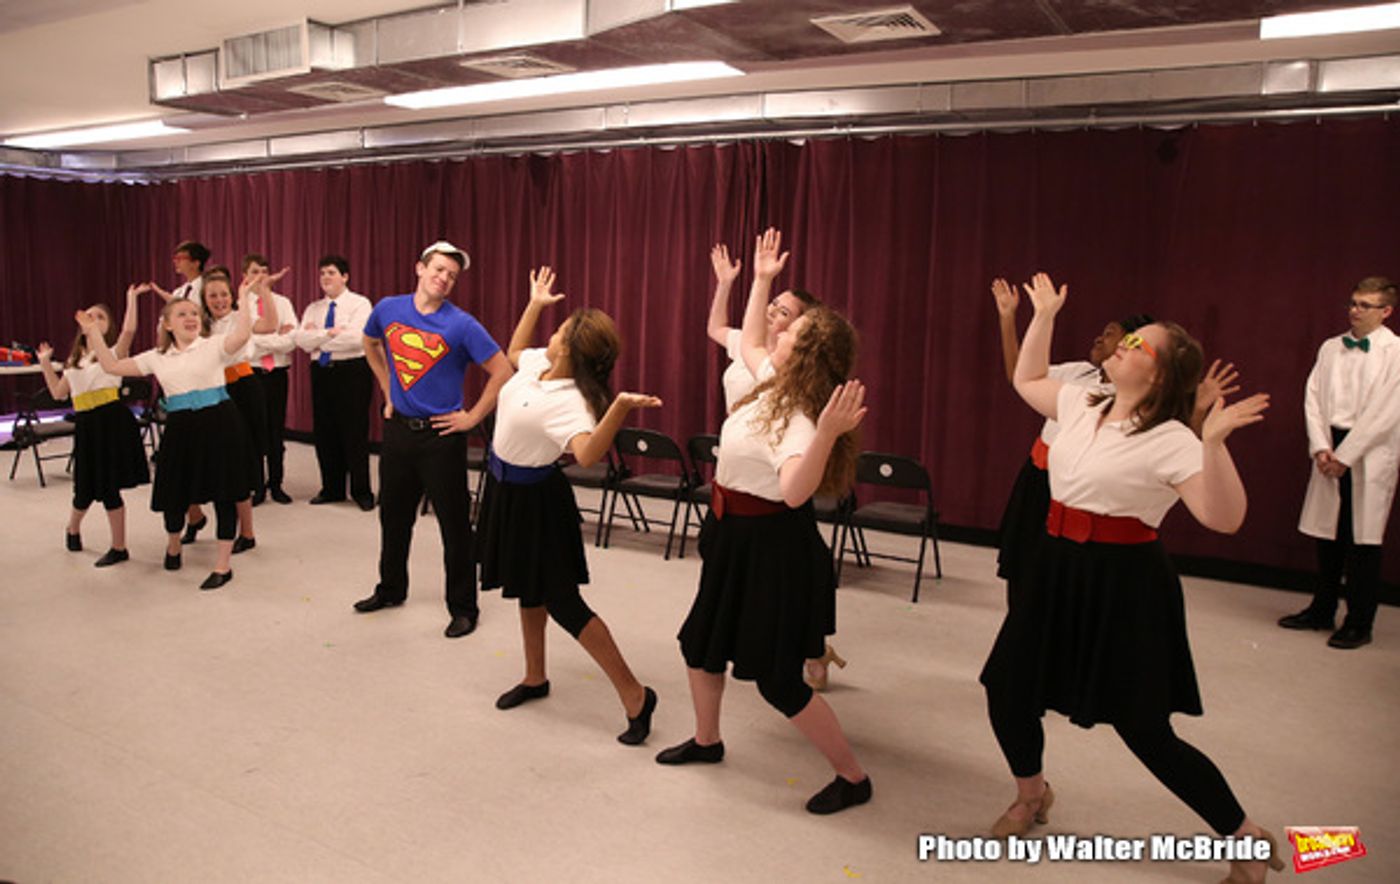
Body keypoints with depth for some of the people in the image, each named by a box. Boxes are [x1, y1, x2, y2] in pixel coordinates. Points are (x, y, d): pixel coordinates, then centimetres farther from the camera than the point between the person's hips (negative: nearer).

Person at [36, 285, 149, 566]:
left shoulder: (114, 351, 1)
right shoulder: (75, 359, 18)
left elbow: (129, 330, -19)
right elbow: (58, 392, 20)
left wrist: (131, 298, -16)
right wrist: (46, 363, 18)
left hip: (112, 420, -5)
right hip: (86, 425, 5)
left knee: (107, 487, -4)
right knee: (86, 488, 12)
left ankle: (119, 547, 6)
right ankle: (73, 528, 42)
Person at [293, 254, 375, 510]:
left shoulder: (359, 304, -2)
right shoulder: (313, 308, 14)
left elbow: (356, 338, -18)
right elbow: (301, 340, -1)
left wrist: (317, 337, -8)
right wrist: (330, 332, -14)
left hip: (352, 372, -6)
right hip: (321, 372, 6)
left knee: (354, 432, -3)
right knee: (324, 433, 9)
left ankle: (361, 491, 8)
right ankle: (332, 489, 21)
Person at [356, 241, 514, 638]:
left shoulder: (461, 325, -14)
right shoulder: (388, 309, 1)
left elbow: (502, 371, -13)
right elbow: (370, 345, 22)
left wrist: (472, 418, -11)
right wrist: (388, 391, 15)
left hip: (441, 434, -5)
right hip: (398, 427, 5)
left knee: (454, 524, 1)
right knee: (393, 515, 19)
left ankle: (463, 608, 13)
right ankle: (391, 589, 39)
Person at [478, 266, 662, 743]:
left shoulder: (570, 401, -30)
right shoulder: (536, 362, -5)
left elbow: (588, 454, -49)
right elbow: (513, 351, 21)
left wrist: (618, 409, -63)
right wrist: (535, 303, 15)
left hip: (534, 498, -9)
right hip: (506, 488, 9)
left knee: (560, 600, -6)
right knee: (528, 588, 21)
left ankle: (634, 695, 2)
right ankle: (535, 678, 39)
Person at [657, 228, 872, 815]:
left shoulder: (799, 419, -27)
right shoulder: (776, 387, -1)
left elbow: (795, 491, -44)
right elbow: (748, 343, 20)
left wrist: (828, 434, -58)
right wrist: (762, 280, 16)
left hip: (772, 546, -9)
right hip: (736, 535, 9)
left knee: (778, 680, -2)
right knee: (700, 641, 22)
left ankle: (853, 777, 15)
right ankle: (706, 740, 44)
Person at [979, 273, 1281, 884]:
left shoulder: (1169, 441, -15)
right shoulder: (1080, 406, 5)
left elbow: (1225, 519, -24)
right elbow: (1027, 380, 23)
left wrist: (1214, 442, -35)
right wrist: (1045, 315, 20)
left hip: (1125, 585, -7)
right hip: (1058, 571, 7)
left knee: (1145, 731, -1)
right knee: (1007, 691, 10)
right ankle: (1031, 797, 38)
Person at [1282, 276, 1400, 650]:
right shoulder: (1330, 348, 9)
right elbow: (1313, 396, 5)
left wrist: (1345, 455, -13)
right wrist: (1320, 447, -6)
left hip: (1370, 455, -5)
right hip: (1329, 452, 5)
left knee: (1364, 541, 1)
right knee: (1327, 535, 12)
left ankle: (1359, 624, 12)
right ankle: (1321, 611, 25)